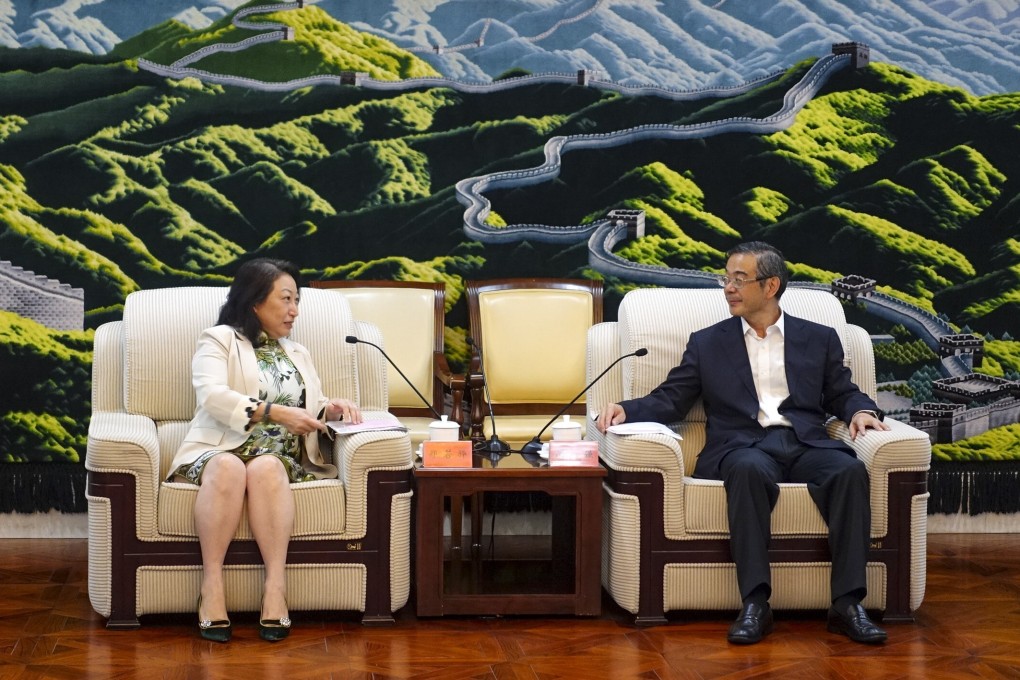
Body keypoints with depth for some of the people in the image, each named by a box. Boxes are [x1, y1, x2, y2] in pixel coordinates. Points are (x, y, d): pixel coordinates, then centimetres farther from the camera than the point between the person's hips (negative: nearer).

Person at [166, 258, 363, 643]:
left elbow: (309, 411, 23)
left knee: (265, 468, -35)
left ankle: (276, 583, -43)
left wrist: (330, 410, -1)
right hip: (221, 450, -3)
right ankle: (212, 580, -38)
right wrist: (274, 412, -19)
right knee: (228, 468, -39)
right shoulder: (219, 340, 10)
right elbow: (212, 395, -9)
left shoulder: (297, 354, 28)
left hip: (279, 457, 3)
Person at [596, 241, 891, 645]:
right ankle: (755, 604, -41)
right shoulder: (707, 344, 19)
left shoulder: (819, 339, 20)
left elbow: (842, 394, 19)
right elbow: (669, 401, 14)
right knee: (750, 469, -38)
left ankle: (847, 603, -34)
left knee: (850, 470, -32)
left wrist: (861, 410, -4)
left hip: (805, 445, 1)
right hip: (743, 447, -1)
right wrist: (625, 409, -5)